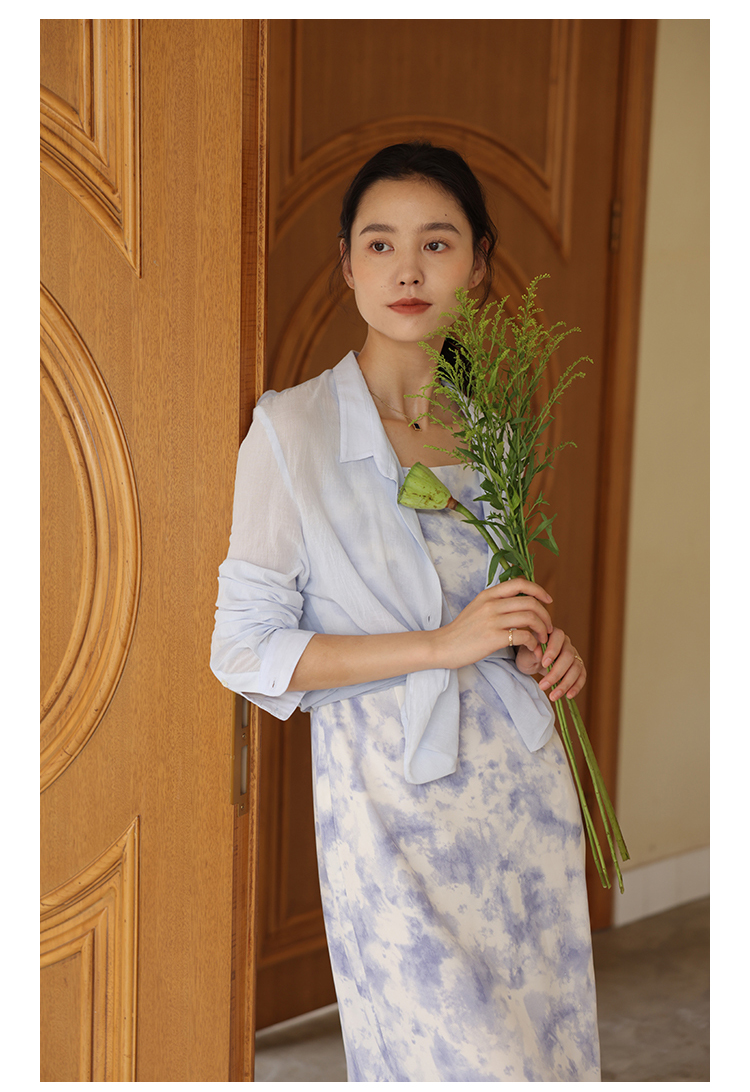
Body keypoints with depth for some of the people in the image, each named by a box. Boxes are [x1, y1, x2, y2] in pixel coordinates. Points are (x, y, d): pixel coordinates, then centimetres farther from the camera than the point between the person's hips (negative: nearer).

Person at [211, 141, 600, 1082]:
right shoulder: (292, 429, -10)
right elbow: (245, 650, -12)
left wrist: (537, 647, -2)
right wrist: (442, 644, -19)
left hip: (522, 783, 5)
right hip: (392, 801, -5)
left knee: (544, 1046, 14)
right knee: (444, 1056, 2)